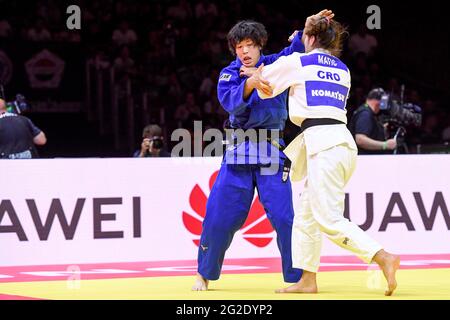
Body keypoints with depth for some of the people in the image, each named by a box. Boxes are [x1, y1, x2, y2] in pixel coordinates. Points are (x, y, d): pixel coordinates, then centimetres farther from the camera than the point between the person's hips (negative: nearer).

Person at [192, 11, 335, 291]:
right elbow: (230, 101, -14)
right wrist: (251, 83, -32)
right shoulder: (229, 74, 4)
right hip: (238, 150, 1)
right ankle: (204, 274, 20)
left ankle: (298, 277, -2)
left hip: (271, 149, -1)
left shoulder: (276, 64, 3)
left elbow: (298, 46, -11)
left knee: (285, 216, -10)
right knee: (219, 216, 3)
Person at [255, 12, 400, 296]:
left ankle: (384, 258, -22)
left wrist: (255, 76, 37)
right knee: (306, 215, 16)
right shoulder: (343, 70, 19)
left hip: (323, 144, -8)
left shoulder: (297, 62, 1)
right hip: (344, 141, 8)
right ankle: (308, 280, 17)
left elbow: (263, 86, 14)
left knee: (329, 219, -11)